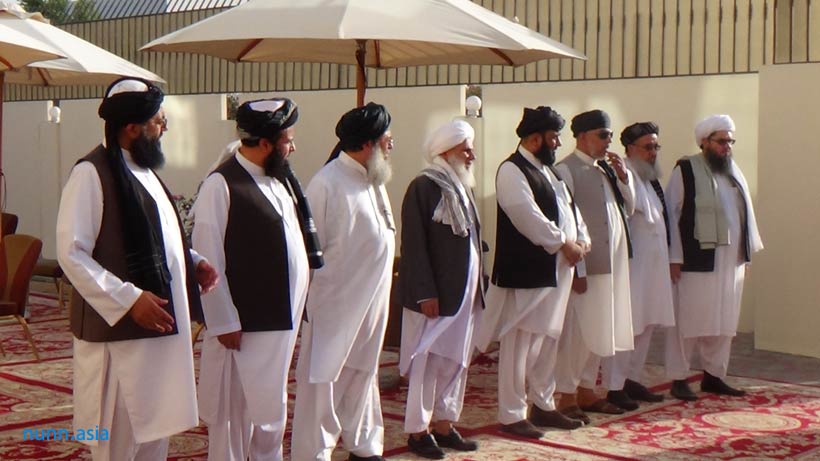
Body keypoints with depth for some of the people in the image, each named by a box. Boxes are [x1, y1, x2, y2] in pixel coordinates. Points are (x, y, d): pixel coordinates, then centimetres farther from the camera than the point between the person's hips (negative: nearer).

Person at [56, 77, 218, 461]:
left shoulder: (144, 171, 14)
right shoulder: (92, 173, -13)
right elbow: (71, 253, -19)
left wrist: (193, 263, 7)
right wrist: (129, 299, -23)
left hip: (161, 329, 9)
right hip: (119, 332, -8)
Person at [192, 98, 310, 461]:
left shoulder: (278, 180, 10)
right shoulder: (221, 185, -14)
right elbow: (209, 261, -15)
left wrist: (294, 313, 9)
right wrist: (224, 322, -15)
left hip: (281, 319, 8)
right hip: (244, 325, -8)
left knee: (270, 408, 19)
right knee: (233, 410, 4)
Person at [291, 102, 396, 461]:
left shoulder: (374, 181, 8)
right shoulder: (328, 183, -17)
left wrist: (381, 292, 13)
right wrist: (310, 302, -11)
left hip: (370, 303, 8)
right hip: (335, 305, -8)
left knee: (362, 373, 19)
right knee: (324, 381, 1)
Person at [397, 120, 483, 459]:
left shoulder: (461, 187, 14)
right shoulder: (423, 187, -11)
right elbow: (414, 244, -16)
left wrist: (478, 285, 11)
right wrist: (425, 293, -20)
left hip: (465, 293, 8)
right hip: (436, 296, -8)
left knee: (456, 362, 13)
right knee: (427, 363, -1)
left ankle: (444, 425, 23)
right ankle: (417, 431, 11)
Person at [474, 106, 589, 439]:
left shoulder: (549, 170, 17)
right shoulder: (512, 171, -11)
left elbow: (570, 207, 16)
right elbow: (529, 217, -20)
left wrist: (582, 239, -1)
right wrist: (563, 244, -15)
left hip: (555, 271, 9)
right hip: (526, 273, -9)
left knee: (548, 342, 17)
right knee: (519, 345, -3)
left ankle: (542, 405, 29)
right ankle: (511, 415, 5)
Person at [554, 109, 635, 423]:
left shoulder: (607, 169, 13)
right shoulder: (567, 170, -9)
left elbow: (629, 209, 18)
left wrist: (623, 177, 1)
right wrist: (577, 269, -17)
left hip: (611, 264, 8)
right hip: (584, 266, -8)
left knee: (599, 330, 13)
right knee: (575, 331, -4)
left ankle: (586, 391, 24)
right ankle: (567, 396, 6)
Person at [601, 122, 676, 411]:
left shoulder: (650, 178, 16)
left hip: (653, 263, 9)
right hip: (631, 264, -9)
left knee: (646, 324, 14)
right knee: (624, 326, -4)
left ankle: (632, 379, 25)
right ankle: (615, 387, 3)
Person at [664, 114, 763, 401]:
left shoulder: (734, 170, 14)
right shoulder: (686, 170, -5)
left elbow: (746, 211, 17)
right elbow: (671, 213, -7)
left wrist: (749, 249, 12)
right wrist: (674, 258, -11)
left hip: (732, 259, 6)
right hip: (698, 259, -6)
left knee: (725, 321, 10)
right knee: (689, 320, -1)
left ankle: (713, 376, 20)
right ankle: (678, 379, 7)